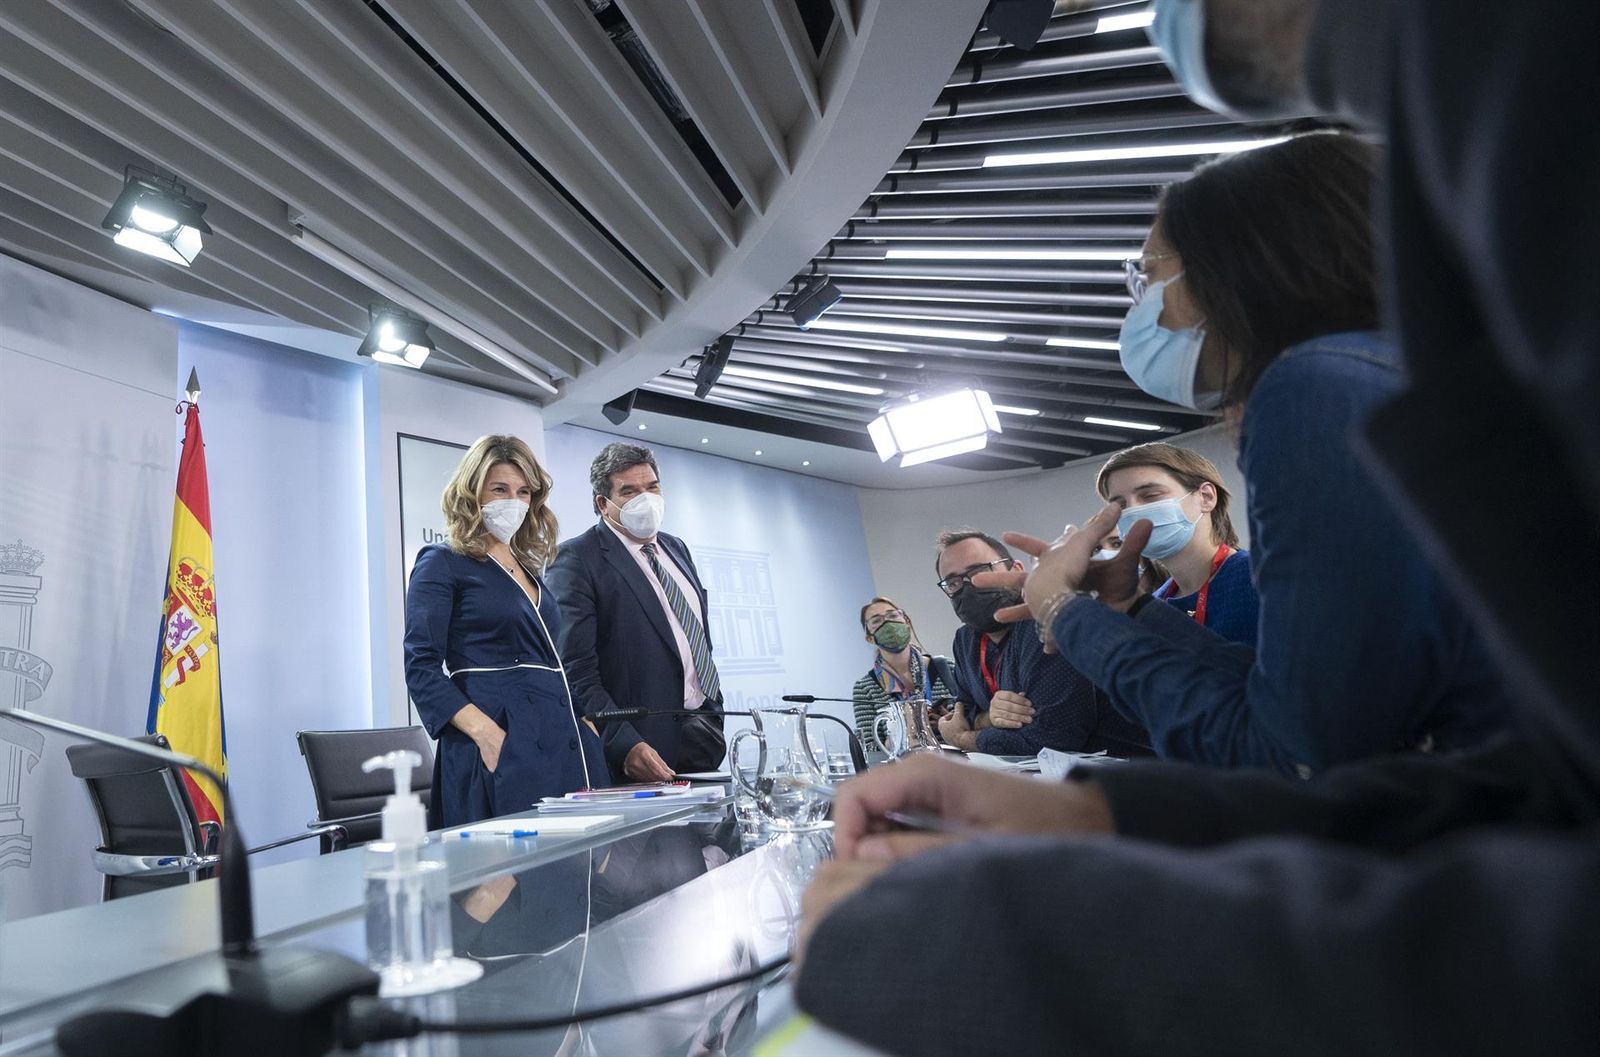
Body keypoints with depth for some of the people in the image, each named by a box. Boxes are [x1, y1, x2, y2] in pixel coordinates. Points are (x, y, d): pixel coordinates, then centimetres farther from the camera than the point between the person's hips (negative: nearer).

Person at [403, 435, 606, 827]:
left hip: (563, 747, 7)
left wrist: (588, 732, 11)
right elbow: (422, 668, -9)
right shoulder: (442, 563, 0)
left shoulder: (529, 569, 20)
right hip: (501, 750, -6)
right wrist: (485, 733, -22)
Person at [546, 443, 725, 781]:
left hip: (707, 731, 7)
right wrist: (625, 747, -25)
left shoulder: (676, 549, 15)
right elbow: (575, 672, -17)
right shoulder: (577, 559, -10)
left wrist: (714, 714, 15)